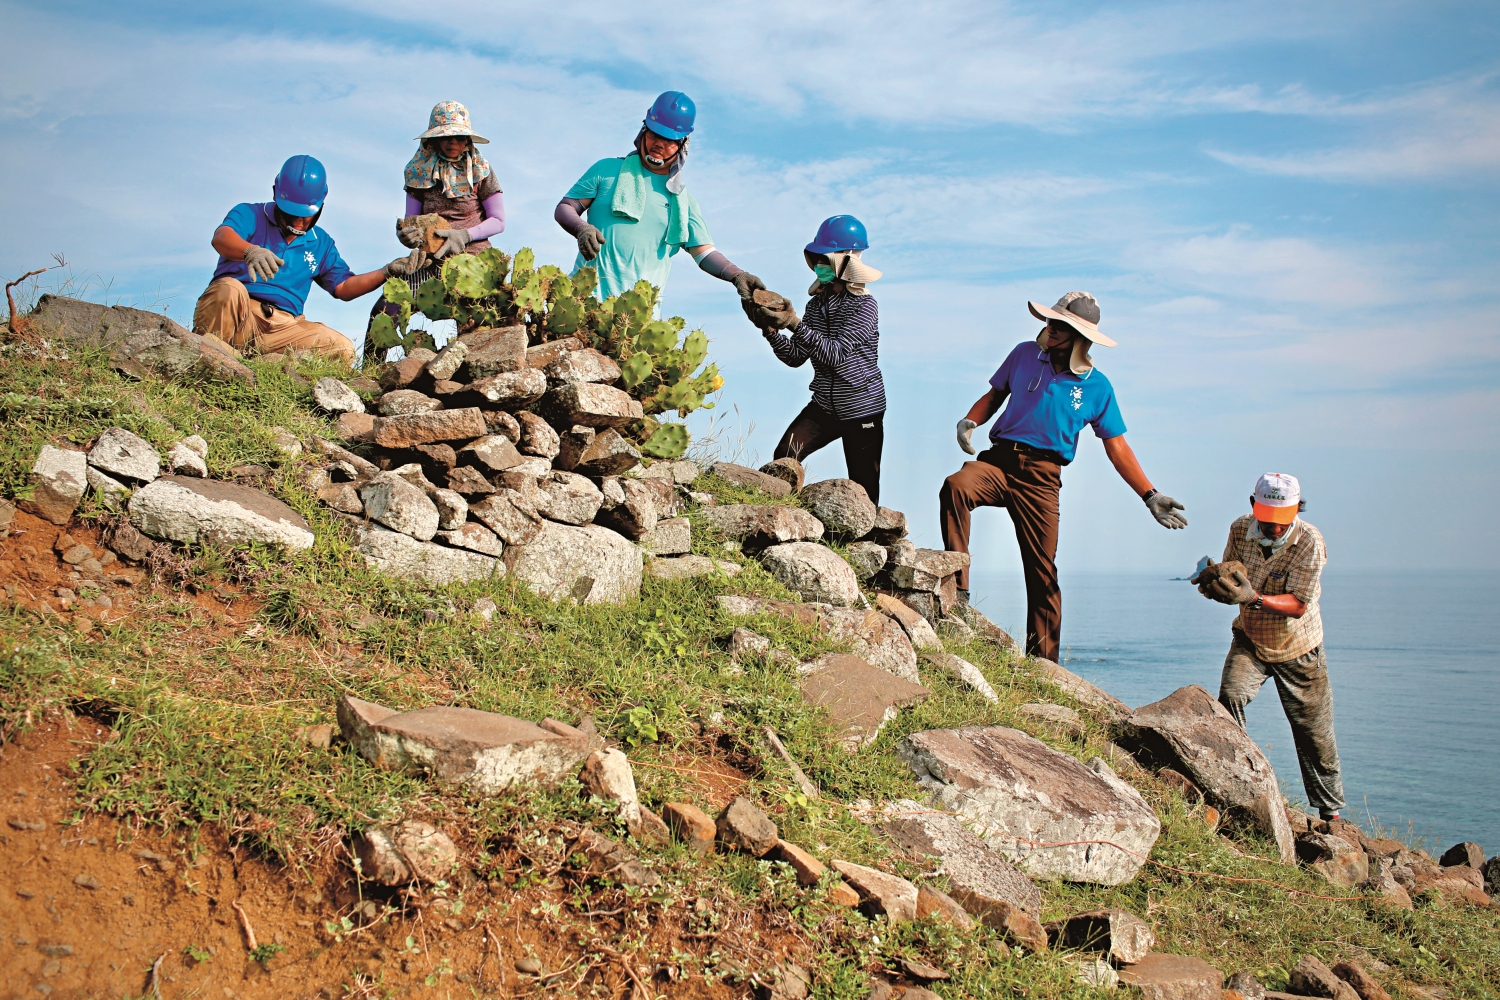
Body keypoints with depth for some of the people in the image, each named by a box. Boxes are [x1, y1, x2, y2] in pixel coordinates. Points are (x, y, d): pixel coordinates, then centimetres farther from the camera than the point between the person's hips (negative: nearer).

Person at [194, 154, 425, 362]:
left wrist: (387, 272, 10)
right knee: (230, 289, -39)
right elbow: (222, 237, -15)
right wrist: (251, 251, -39)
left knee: (342, 348, -17)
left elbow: (343, 287, 24)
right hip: (234, 312, -4)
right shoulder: (250, 214, 7)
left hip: (283, 326, 5)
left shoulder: (321, 244, 23)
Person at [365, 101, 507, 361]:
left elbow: (498, 222, 3)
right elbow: (411, 220, 12)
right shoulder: (419, 170, 8)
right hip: (430, 261, 2)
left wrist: (464, 235, -15)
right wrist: (406, 234, -13)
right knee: (384, 310, -21)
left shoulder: (480, 170, 3)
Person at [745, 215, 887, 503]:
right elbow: (796, 357, 1)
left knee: (863, 492, 2)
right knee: (783, 458, -17)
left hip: (861, 412, -5)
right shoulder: (817, 303, 5)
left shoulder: (864, 306, -14)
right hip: (823, 406, 5)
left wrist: (794, 324, -33)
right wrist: (770, 329, -15)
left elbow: (835, 354, -26)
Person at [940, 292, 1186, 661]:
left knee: (1044, 572, -2)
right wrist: (969, 421, -2)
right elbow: (995, 395, 19)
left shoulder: (1096, 387, 4)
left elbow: (1117, 447, 8)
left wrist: (1150, 496, 2)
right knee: (955, 486, -32)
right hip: (999, 460, 1)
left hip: (1042, 476, -1)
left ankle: (1042, 662, 10)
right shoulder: (1025, 354, 8)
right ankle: (957, 590, -30)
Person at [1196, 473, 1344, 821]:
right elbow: (1231, 580, -1)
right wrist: (1213, 587, -25)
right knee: (1229, 698, -24)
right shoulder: (1240, 530, -11)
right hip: (1250, 639, 2)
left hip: (1298, 650, -2)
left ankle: (1331, 811, 27)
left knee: (1315, 735, 6)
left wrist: (1254, 598, -41)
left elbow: (1298, 605, -26)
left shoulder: (1309, 542, -23)